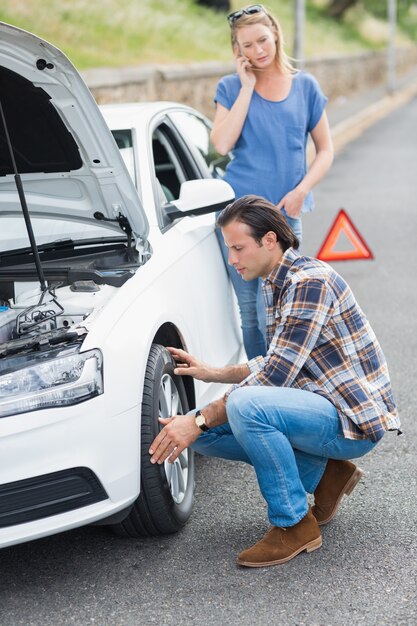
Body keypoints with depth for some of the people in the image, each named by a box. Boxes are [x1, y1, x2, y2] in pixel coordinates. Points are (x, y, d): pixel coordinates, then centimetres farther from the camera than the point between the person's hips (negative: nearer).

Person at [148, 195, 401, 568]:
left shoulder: (310, 282, -20)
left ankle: (296, 525, -15)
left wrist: (199, 421, -24)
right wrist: (212, 373, 9)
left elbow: (276, 376, -25)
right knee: (205, 431, 0)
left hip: (356, 421, -10)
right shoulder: (277, 284, 11)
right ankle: (325, 473, 9)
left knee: (246, 405, -33)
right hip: (324, 409, 10)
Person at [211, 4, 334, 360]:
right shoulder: (232, 88, 4)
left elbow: (325, 150, 9)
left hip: (286, 214, 0)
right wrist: (247, 87, -9)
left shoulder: (305, 86, 7)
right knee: (250, 312, 4)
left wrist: (301, 190, -7)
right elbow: (222, 144, -11)